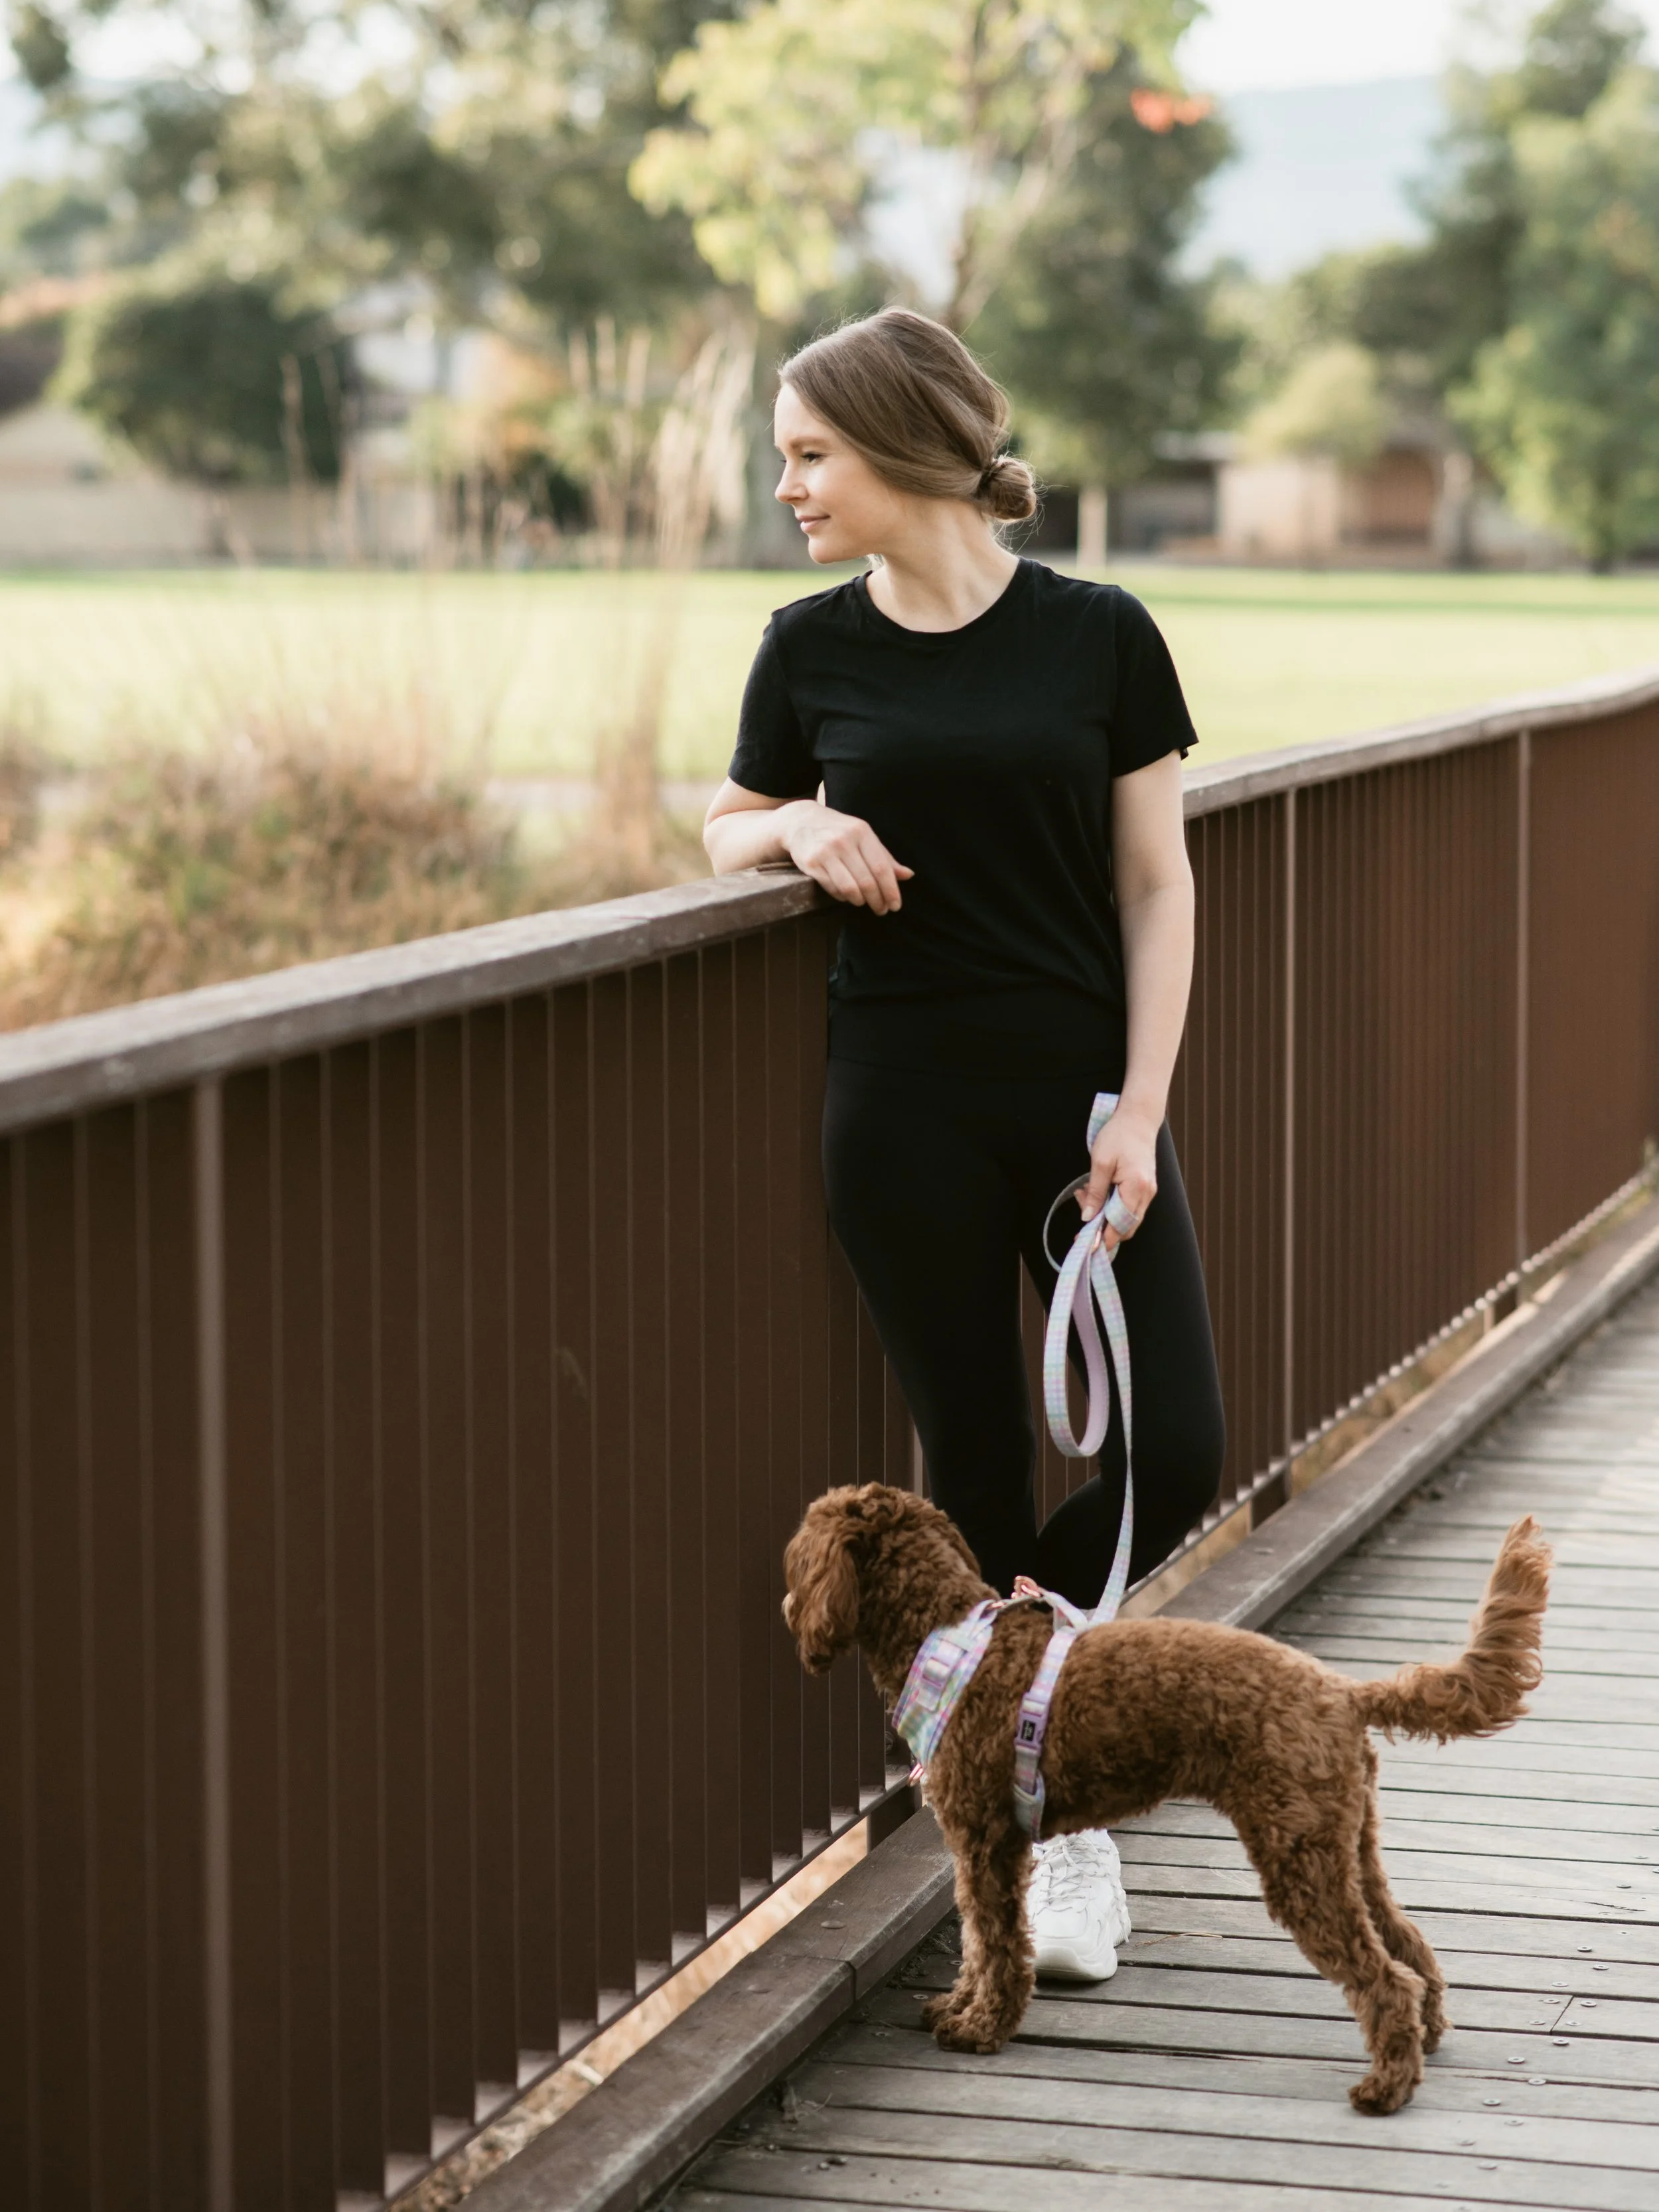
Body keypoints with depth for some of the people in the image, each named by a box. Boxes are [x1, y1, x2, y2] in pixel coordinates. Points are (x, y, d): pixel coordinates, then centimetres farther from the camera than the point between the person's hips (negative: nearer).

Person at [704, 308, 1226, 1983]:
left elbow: (1156, 885, 0)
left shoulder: (1097, 637, -2)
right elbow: (726, 826, 16)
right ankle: (1050, 1827, 16)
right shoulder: (813, 649, 3)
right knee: (979, 1479, 3)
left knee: (1172, 1460, -7)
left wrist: (1140, 1111, -8)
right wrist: (801, 828, -8)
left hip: (1085, 1096, 0)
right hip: (906, 1108, 0)